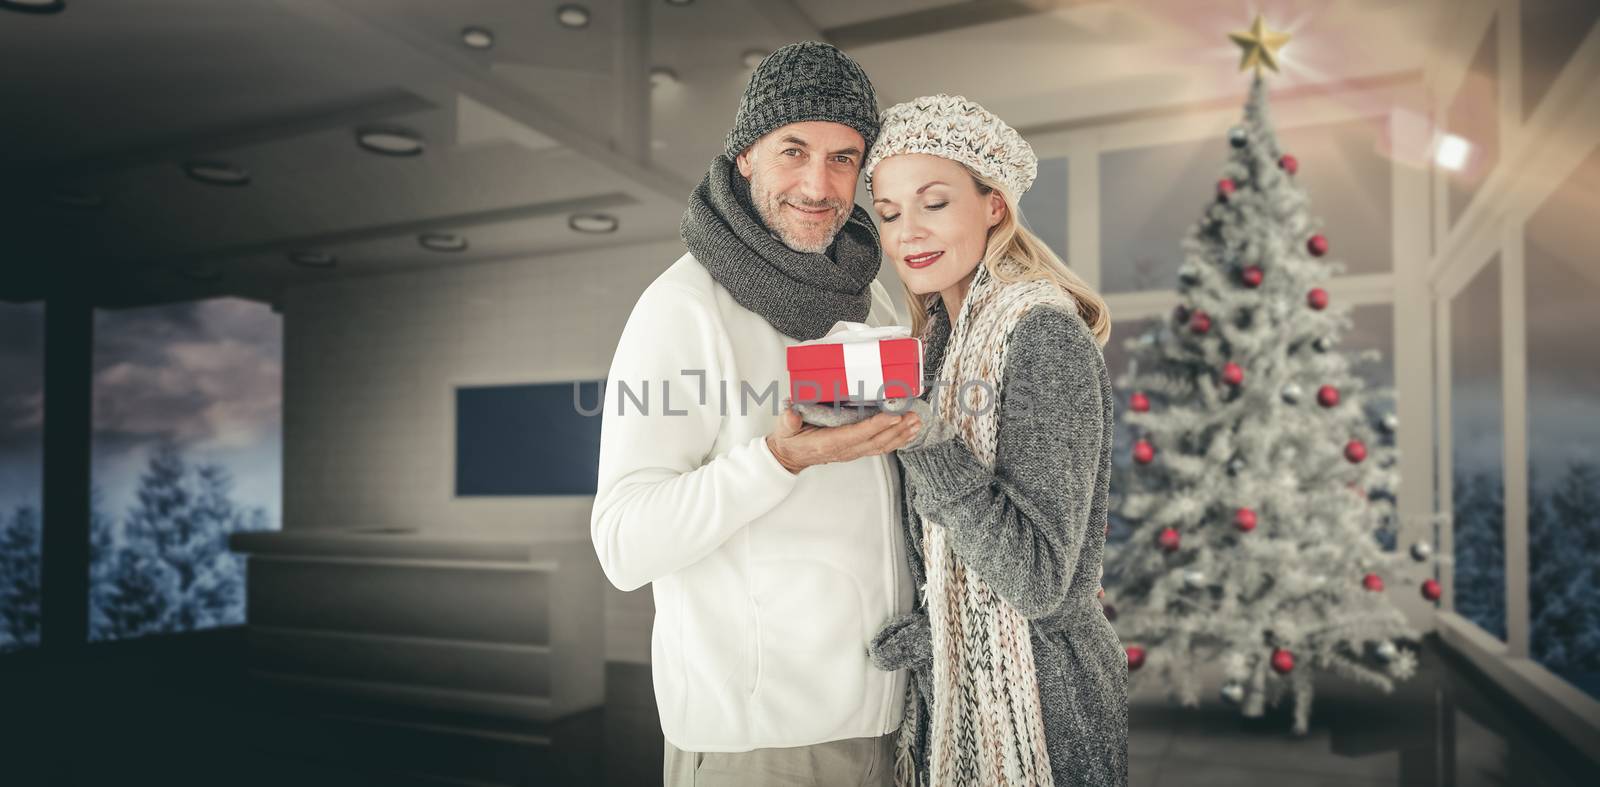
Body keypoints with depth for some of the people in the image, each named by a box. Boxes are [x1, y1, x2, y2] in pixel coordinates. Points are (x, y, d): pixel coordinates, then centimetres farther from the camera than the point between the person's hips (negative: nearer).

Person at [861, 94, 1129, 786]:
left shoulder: (1043, 334, -19)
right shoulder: (939, 338, 5)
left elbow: (1038, 581, -24)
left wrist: (926, 441, -29)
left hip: (1036, 701, -7)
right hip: (946, 683, 7)